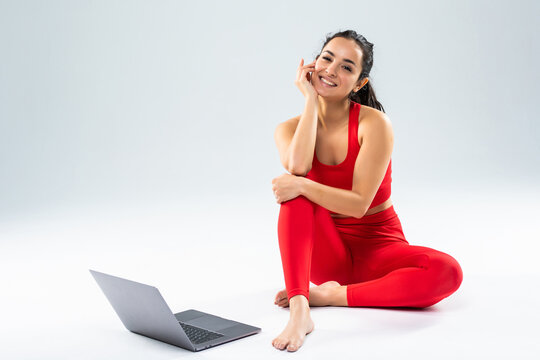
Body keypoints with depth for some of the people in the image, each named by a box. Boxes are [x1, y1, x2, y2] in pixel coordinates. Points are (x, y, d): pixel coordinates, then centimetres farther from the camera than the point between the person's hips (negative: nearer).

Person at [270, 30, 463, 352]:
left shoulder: (374, 124, -13)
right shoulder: (289, 129, -3)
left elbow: (359, 204, -19)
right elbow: (297, 165, -28)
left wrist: (303, 185, -33)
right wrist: (311, 99, -17)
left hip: (377, 247, -1)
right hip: (326, 251, 2)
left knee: (447, 271, -30)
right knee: (297, 189, -28)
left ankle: (331, 296, -22)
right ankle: (299, 310, -37)